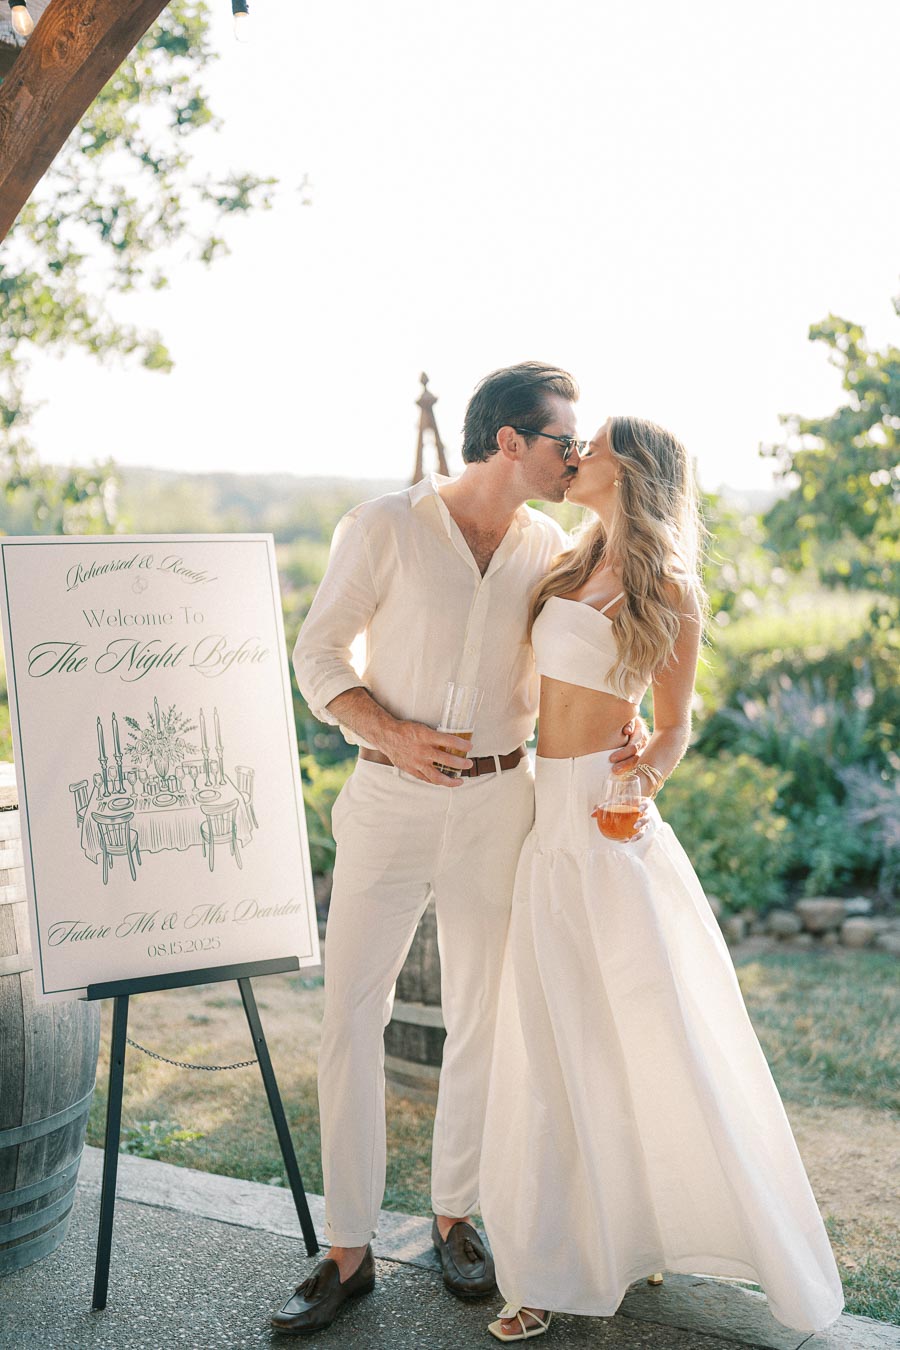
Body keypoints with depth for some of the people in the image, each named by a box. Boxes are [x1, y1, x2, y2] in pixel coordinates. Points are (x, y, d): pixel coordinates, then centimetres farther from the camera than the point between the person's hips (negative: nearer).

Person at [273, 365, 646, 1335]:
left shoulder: (551, 549, 4)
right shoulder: (385, 526, -7)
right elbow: (318, 653, -4)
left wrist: (615, 728, -7)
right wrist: (390, 733, -20)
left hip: (498, 801, 3)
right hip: (389, 797, -3)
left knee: (480, 1019, 10)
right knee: (349, 1014, -2)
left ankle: (455, 1216, 29)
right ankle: (348, 1250, 11)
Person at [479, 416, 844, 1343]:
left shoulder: (669, 591, -4)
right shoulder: (567, 569, 12)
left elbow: (676, 725, -1)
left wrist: (647, 775, -18)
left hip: (617, 825, -5)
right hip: (551, 824, 5)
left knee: (662, 1034, -1)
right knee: (555, 1050, 8)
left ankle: (777, 1261, 18)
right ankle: (552, 1268, 19)